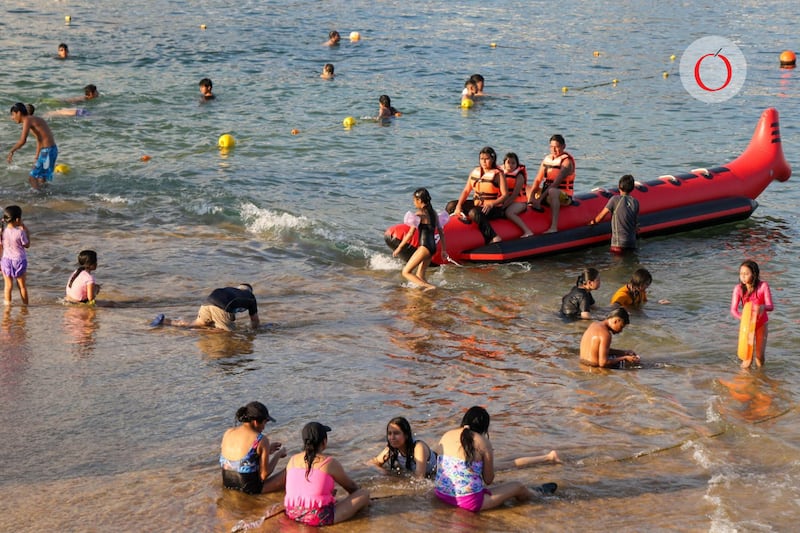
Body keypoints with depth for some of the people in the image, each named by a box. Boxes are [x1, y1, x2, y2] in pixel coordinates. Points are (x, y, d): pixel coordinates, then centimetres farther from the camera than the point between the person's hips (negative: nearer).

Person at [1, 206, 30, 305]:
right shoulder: (20, 232, -20)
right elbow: (27, 245, -6)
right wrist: (26, 230, -4)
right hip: (19, 260, -2)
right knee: (22, 285, 15)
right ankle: (25, 305, 24)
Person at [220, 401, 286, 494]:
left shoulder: (228, 433, 1)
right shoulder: (261, 440, -17)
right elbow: (264, 474, -14)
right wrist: (278, 454, 3)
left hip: (227, 484, 7)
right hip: (251, 489, -7)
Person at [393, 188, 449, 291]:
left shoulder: (419, 214, -10)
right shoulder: (433, 213, 13)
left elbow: (410, 233, -11)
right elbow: (441, 232, 15)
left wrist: (399, 248, -5)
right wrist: (444, 250, 21)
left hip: (424, 247, -8)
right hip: (433, 247, 8)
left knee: (406, 272, -3)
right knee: (419, 276, 18)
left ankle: (429, 286, -17)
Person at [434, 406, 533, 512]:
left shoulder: (446, 436, 4)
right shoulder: (483, 442, -11)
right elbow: (488, 480, -3)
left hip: (441, 495, 7)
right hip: (469, 502, -7)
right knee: (518, 487, 8)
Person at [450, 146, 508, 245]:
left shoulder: (498, 174, -9)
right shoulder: (475, 172, 9)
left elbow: (505, 195, -14)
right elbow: (466, 190, 8)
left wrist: (492, 204, -30)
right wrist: (459, 206, -7)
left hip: (493, 208, -8)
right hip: (476, 204, 8)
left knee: (474, 213, -39)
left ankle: (494, 238, -43)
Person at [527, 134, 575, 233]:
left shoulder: (566, 161, -12)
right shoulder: (547, 159, 10)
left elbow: (556, 183, -23)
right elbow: (538, 180, 4)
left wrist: (540, 199, -30)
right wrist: (531, 196, -14)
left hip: (564, 196, -8)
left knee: (552, 191, -42)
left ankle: (554, 227, -51)